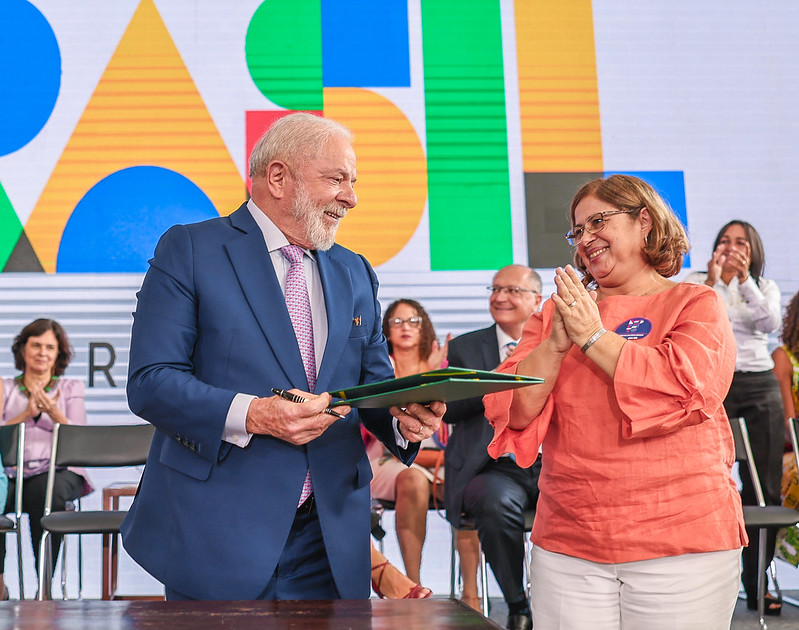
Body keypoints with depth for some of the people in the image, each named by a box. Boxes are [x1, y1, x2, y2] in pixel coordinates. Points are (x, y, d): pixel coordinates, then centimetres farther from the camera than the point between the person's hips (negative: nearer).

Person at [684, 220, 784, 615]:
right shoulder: (697, 282, 8)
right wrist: (713, 281, -17)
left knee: (764, 488, 1)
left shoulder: (765, 287, 15)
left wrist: (744, 280, -14)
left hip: (761, 388, 3)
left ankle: (757, 585, 9)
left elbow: (770, 323, -6)